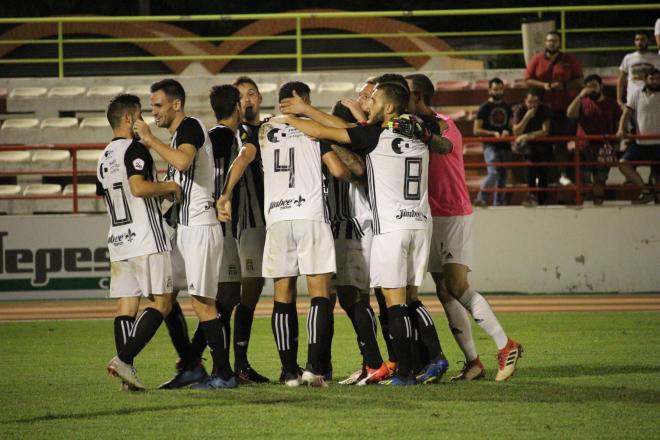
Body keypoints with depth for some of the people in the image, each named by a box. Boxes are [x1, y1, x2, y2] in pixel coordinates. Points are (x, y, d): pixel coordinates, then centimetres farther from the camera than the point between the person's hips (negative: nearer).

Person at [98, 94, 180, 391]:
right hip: (146, 241, -8)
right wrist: (170, 186, -7)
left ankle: (127, 374, -1)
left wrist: (159, 195, 26)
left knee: (126, 306, 5)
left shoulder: (104, 159, 17)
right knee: (161, 302, -4)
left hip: (118, 242, 8)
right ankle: (124, 358, -17)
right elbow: (138, 187, -22)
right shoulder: (135, 149, -9)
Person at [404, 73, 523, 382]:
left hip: (453, 216, -8)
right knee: (444, 292, 3)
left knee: (456, 287, -18)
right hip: (431, 218, 8)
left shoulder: (444, 126, -10)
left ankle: (506, 346, -11)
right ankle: (472, 362, 5)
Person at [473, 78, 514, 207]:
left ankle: (499, 203, 14)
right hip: (490, 145, -6)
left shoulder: (507, 108, 14)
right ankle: (481, 198, -20)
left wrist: (507, 132, -6)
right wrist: (493, 133, -17)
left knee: (502, 176, 8)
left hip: (505, 146, 6)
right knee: (494, 173, -23)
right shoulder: (484, 108, -1)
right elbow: (476, 130, -5)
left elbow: (512, 126, 17)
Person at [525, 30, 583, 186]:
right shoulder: (537, 60, 6)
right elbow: (528, 80, 5)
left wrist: (563, 85, -13)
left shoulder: (569, 60, 4)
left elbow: (579, 81, 3)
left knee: (561, 142, 1)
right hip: (543, 107, 0)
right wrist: (543, 85, -12)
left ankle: (563, 174, 5)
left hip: (564, 107, 0)